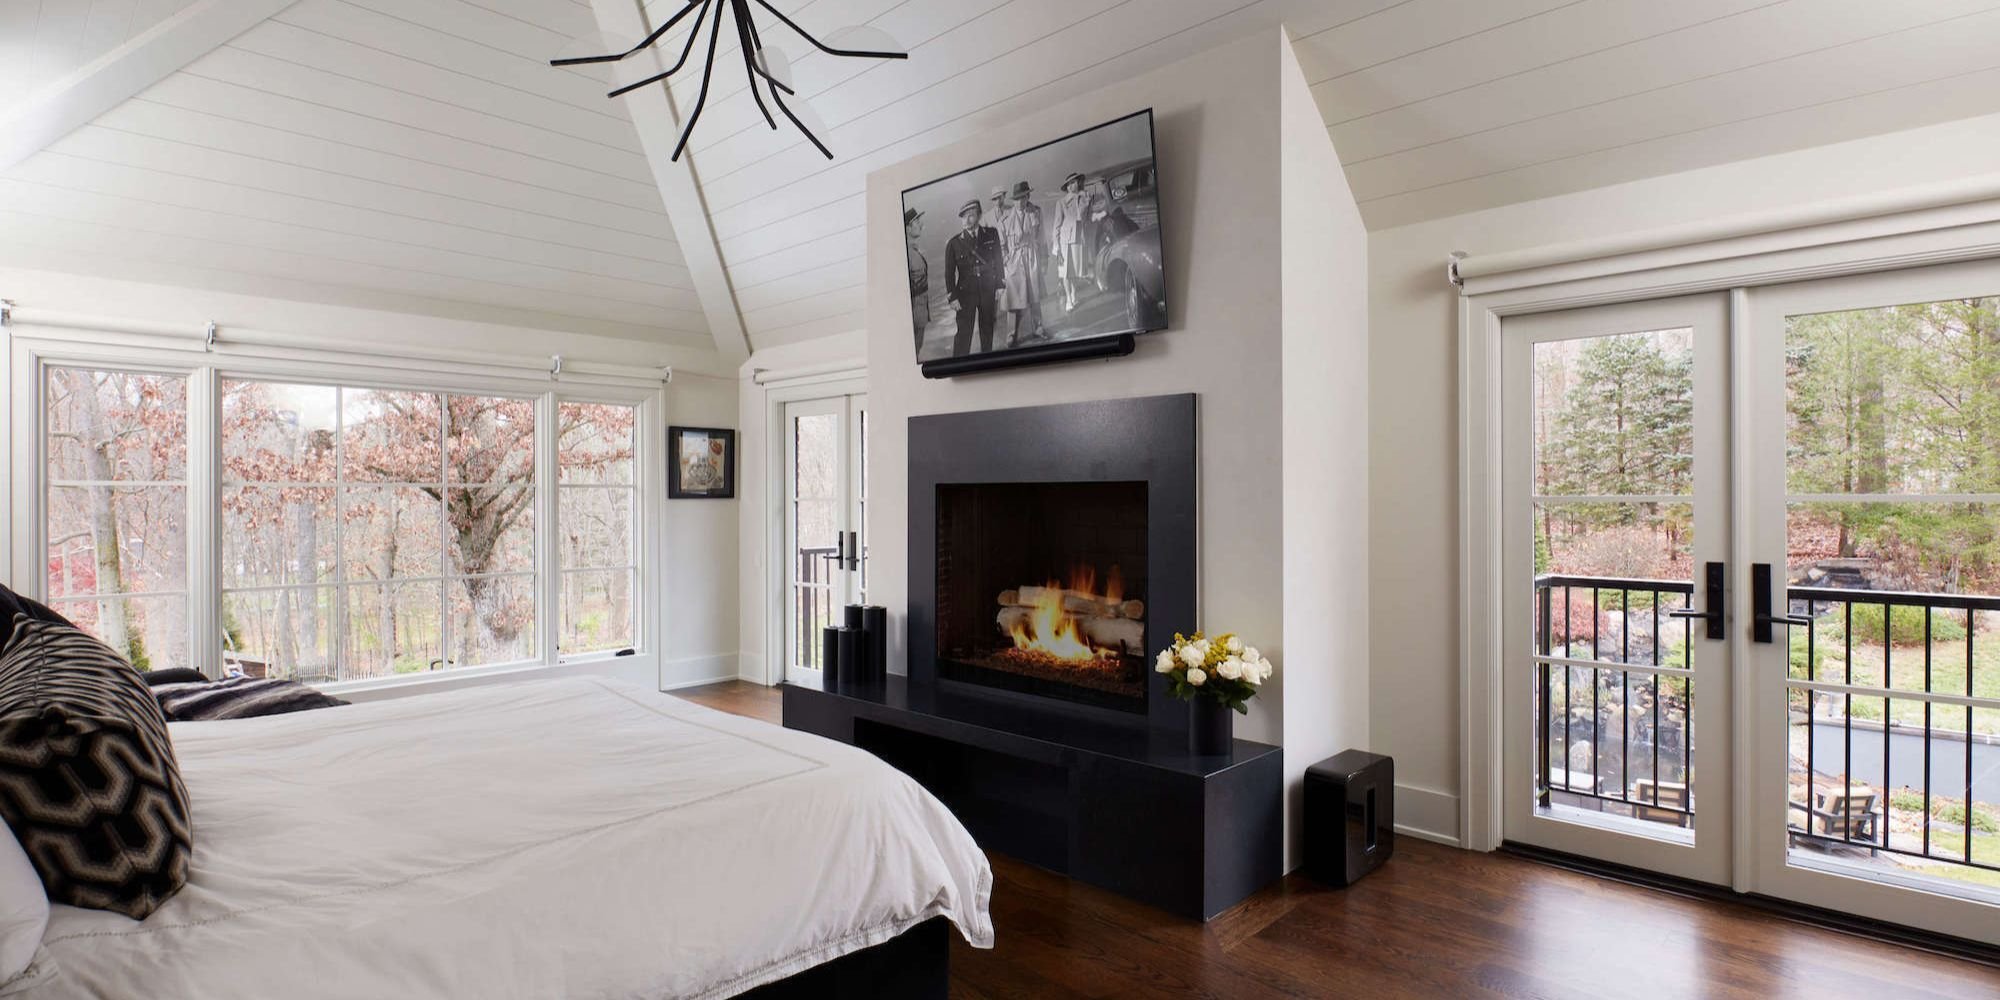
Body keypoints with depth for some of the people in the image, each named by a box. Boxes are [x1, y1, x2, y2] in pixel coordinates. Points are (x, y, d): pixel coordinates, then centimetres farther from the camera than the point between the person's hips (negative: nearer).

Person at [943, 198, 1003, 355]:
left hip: (988, 290, 2)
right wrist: (952, 297, -5)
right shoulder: (954, 243, -3)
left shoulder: (991, 234, 2)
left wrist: (999, 287, 4)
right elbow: (949, 272, 0)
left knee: (987, 329, 12)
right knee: (964, 332, -6)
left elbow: (998, 261, 7)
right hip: (965, 292, -2)